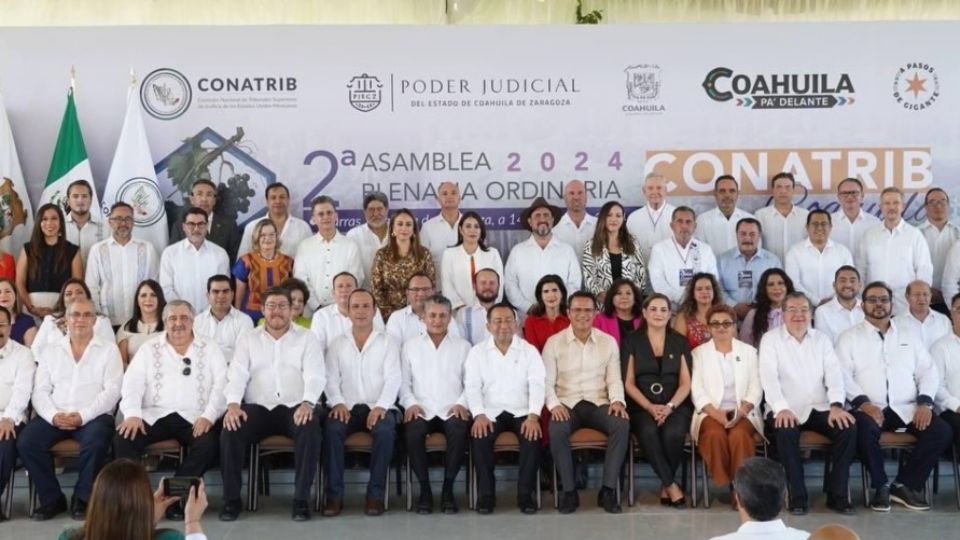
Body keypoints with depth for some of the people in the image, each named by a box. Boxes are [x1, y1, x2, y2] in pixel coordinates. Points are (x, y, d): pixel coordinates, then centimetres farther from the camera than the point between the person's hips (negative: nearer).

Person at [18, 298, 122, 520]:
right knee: (26, 442, -23)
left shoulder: (108, 349, 6)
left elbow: (112, 390, -4)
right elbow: (40, 391, 8)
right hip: (54, 416, 3)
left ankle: (82, 498, -10)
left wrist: (84, 415, -17)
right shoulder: (50, 350, 15)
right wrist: (53, 415, -13)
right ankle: (52, 498, -6)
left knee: (96, 442, -34)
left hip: (94, 416, -3)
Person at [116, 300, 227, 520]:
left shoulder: (209, 348, 10)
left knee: (208, 444, -31)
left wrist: (208, 416, -15)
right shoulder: (150, 348, 13)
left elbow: (221, 384, 1)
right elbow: (132, 383, 3)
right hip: (155, 415, 1)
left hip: (194, 418, -1)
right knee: (124, 438, -26)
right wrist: (132, 414, -15)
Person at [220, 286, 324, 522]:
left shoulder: (307, 338, 9)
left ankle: (301, 498, -22)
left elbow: (315, 375, -3)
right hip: (258, 407, 2)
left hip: (296, 406, -1)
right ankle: (232, 499, -12)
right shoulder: (247, 338, 15)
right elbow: (237, 374, 2)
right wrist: (233, 403, -17)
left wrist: (308, 403, -23)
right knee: (230, 431, -26)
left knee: (310, 431, -33)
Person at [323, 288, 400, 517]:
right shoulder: (337, 343, 16)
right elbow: (331, 378, 6)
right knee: (332, 428, -31)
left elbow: (392, 378, -2)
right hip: (347, 406, 1)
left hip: (378, 406, -1)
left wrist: (381, 406, -19)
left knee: (385, 430, -34)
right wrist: (338, 403, -14)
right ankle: (335, 494, -23)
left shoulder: (388, 341, 10)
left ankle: (376, 493, -22)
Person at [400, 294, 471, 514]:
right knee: (412, 432, -33)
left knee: (459, 431, -33)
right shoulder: (410, 345, 16)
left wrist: (462, 403, -8)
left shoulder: (463, 346, 16)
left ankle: (448, 489, -17)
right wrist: (410, 403, -7)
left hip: (452, 411, 0)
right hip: (421, 410, 0)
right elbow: (403, 381, 10)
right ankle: (425, 488, -16)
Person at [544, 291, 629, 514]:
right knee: (556, 430, -35)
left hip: (599, 404, 2)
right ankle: (569, 490, -17)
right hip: (567, 404, -1)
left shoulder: (608, 342, 8)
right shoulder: (554, 342, 2)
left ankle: (608, 490, -21)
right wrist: (554, 404, -18)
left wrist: (618, 400, -14)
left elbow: (614, 379, 6)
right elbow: (547, 381, 0)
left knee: (622, 424, -30)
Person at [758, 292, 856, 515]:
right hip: (786, 410, -3)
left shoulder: (822, 340, 13)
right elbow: (769, 377, -10)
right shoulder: (771, 339, 3)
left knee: (848, 427, -23)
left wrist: (836, 405, -20)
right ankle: (798, 495, -19)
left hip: (819, 409, 3)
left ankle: (837, 494, -12)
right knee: (785, 431, -34)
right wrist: (781, 408, -27)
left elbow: (834, 373, 0)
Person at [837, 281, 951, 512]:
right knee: (865, 429, -36)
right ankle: (880, 486, -11)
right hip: (870, 407, -3)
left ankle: (904, 484, -5)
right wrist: (863, 402, -18)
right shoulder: (849, 337, 9)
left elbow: (928, 371, 13)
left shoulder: (909, 336, 19)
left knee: (942, 431, -21)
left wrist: (925, 402, -5)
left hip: (907, 408, 4)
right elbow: (843, 375, -2)